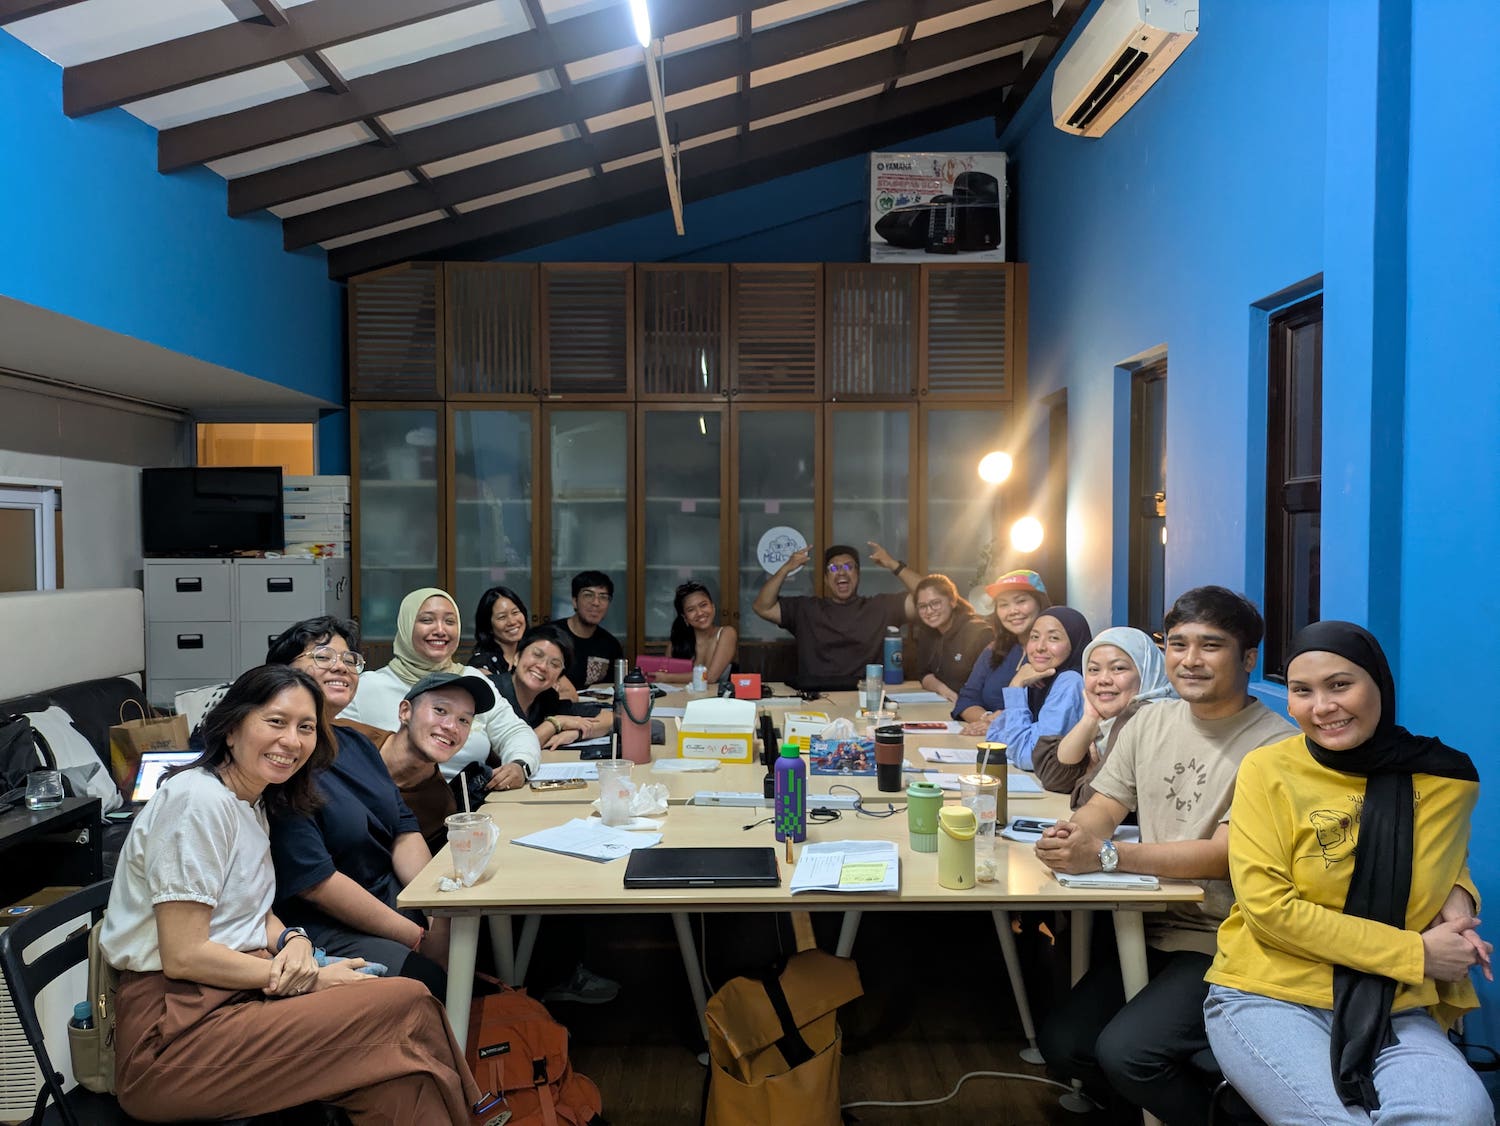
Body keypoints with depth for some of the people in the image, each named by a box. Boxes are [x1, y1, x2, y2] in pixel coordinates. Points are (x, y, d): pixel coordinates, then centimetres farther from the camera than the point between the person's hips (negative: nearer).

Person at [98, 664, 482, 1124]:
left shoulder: (251, 801, 12)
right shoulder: (198, 799, -15)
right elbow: (183, 956, -18)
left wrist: (294, 942, -4)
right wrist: (310, 979, -13)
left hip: (237, 994, 8)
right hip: (173, 1030, -8)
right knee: (407, 1005, -22)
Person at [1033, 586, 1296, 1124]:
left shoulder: (1273, 744, -15)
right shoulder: (1150, 722, 7)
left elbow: (1224, 854, -21)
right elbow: (1101, 809, 7)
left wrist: (1104, 854, -29)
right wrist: (1069, 834, -18)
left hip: (1222, 945, -6)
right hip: (1150, 928, 6)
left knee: (1124, 1051, -21)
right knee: (1062, 1043, -5)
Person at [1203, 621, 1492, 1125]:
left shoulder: (1447, 778, 2)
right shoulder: (1268, 770, -8)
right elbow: (1266, 906, -13)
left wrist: (1459, 894, 0)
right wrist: (1416, 954, -13)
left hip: (1394, 1010, 3)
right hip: (1268, 996, -3)